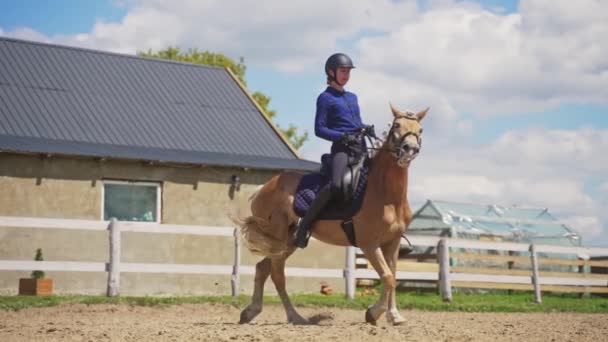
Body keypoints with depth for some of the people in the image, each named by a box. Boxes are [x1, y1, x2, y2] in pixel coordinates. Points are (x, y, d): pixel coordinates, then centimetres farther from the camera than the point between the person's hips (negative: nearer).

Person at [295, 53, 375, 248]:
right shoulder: (325, 98, 4)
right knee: (336, 186, -29)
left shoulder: (352, 97, 24)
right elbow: (319, 129, -2)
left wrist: (366, 129, 5)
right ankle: (305, 224, -15)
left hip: (361, 148, 7)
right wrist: (342, 136, -16)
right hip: (342, 148, -7)